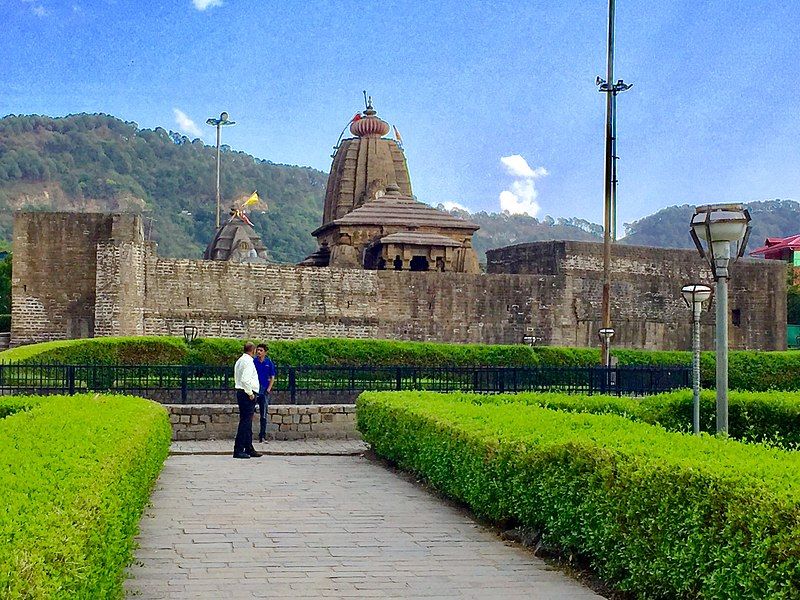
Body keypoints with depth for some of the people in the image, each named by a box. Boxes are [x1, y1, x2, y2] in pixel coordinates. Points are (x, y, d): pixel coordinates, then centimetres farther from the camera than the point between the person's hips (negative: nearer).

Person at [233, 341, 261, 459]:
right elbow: (245, 379, -24)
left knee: (247, 422, 14)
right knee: (245, 422, -9)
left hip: (240, 392, 10)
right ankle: (238, 450, -10)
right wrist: (250, 393, -16)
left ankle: (249, 449, 20)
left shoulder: (239, 361, 18)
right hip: (247, 394, -10)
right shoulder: (248, 361, -13)